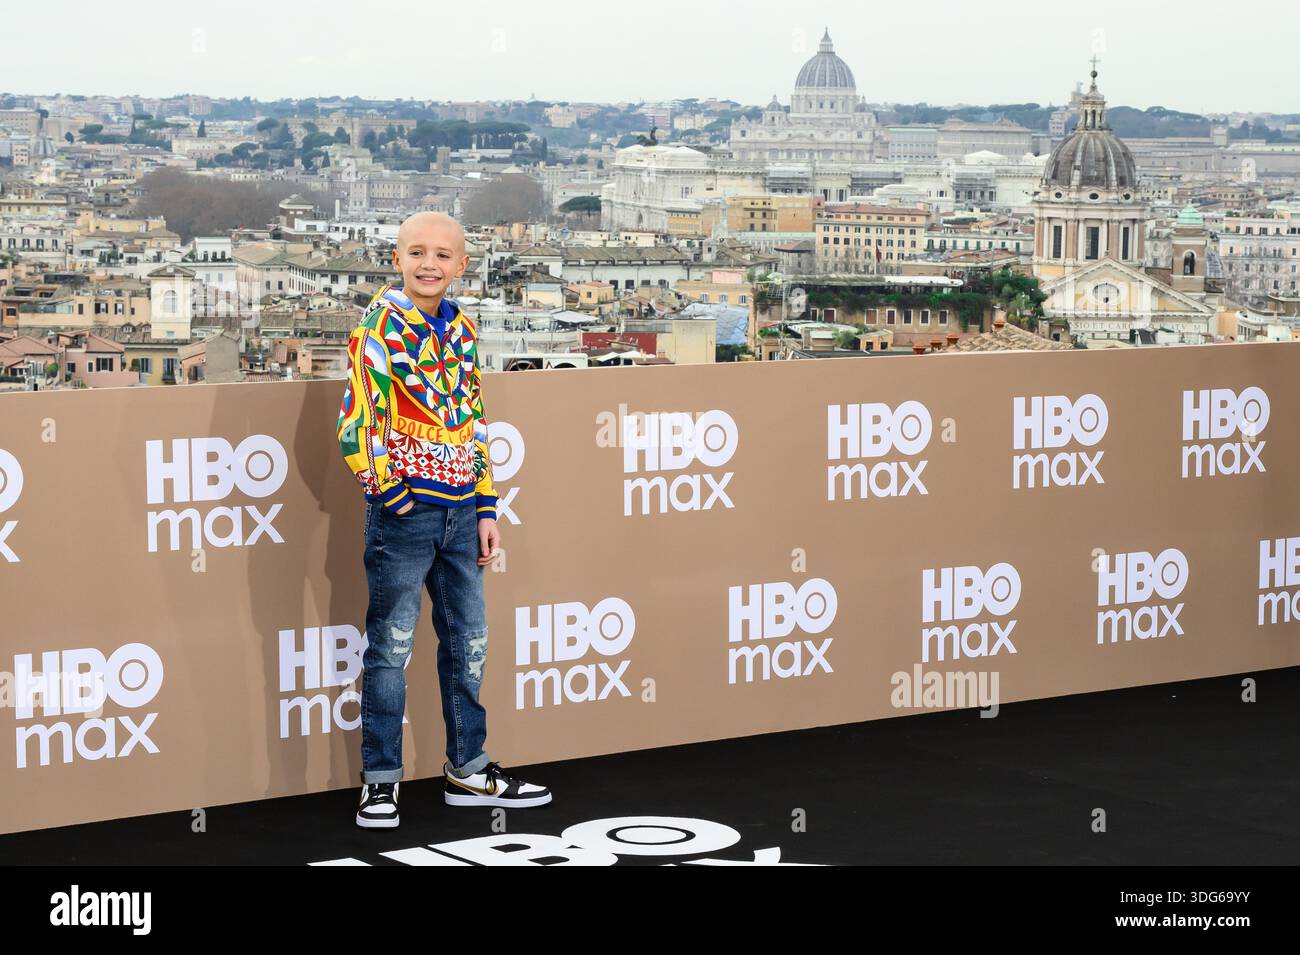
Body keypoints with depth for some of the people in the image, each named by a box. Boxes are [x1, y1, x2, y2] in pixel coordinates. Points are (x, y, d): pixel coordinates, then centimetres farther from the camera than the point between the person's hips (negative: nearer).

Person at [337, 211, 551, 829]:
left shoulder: (462, 328, 10)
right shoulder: (381, 325, -10)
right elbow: (356, 424, -17)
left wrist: (486, 508, 11)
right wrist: (390, 493, -12)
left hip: (460, 513, 6)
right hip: (404, 512, -6)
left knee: (468, 643, 13)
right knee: (390, 647, 2)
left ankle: (467, 770, 26)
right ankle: (380, 781, 11)